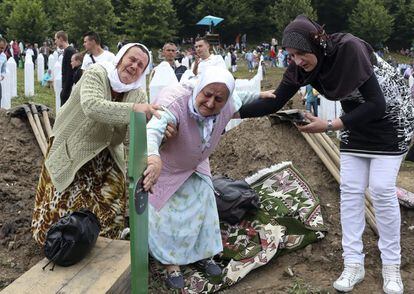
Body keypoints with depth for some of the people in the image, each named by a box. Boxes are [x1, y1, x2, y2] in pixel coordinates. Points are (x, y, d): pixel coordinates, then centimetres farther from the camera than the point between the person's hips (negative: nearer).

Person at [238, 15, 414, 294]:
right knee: (350, 190, 0)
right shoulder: (301, 68, -14)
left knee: (382, 190, -8)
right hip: (357, 120, 6)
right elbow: (275, 103, -10)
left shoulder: (349, 48, -33)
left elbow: (377, 104, -31)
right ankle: (354, 263, 10)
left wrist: (329, 126, -32)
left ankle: (392, 266, 8)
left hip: (390, 117, -6)